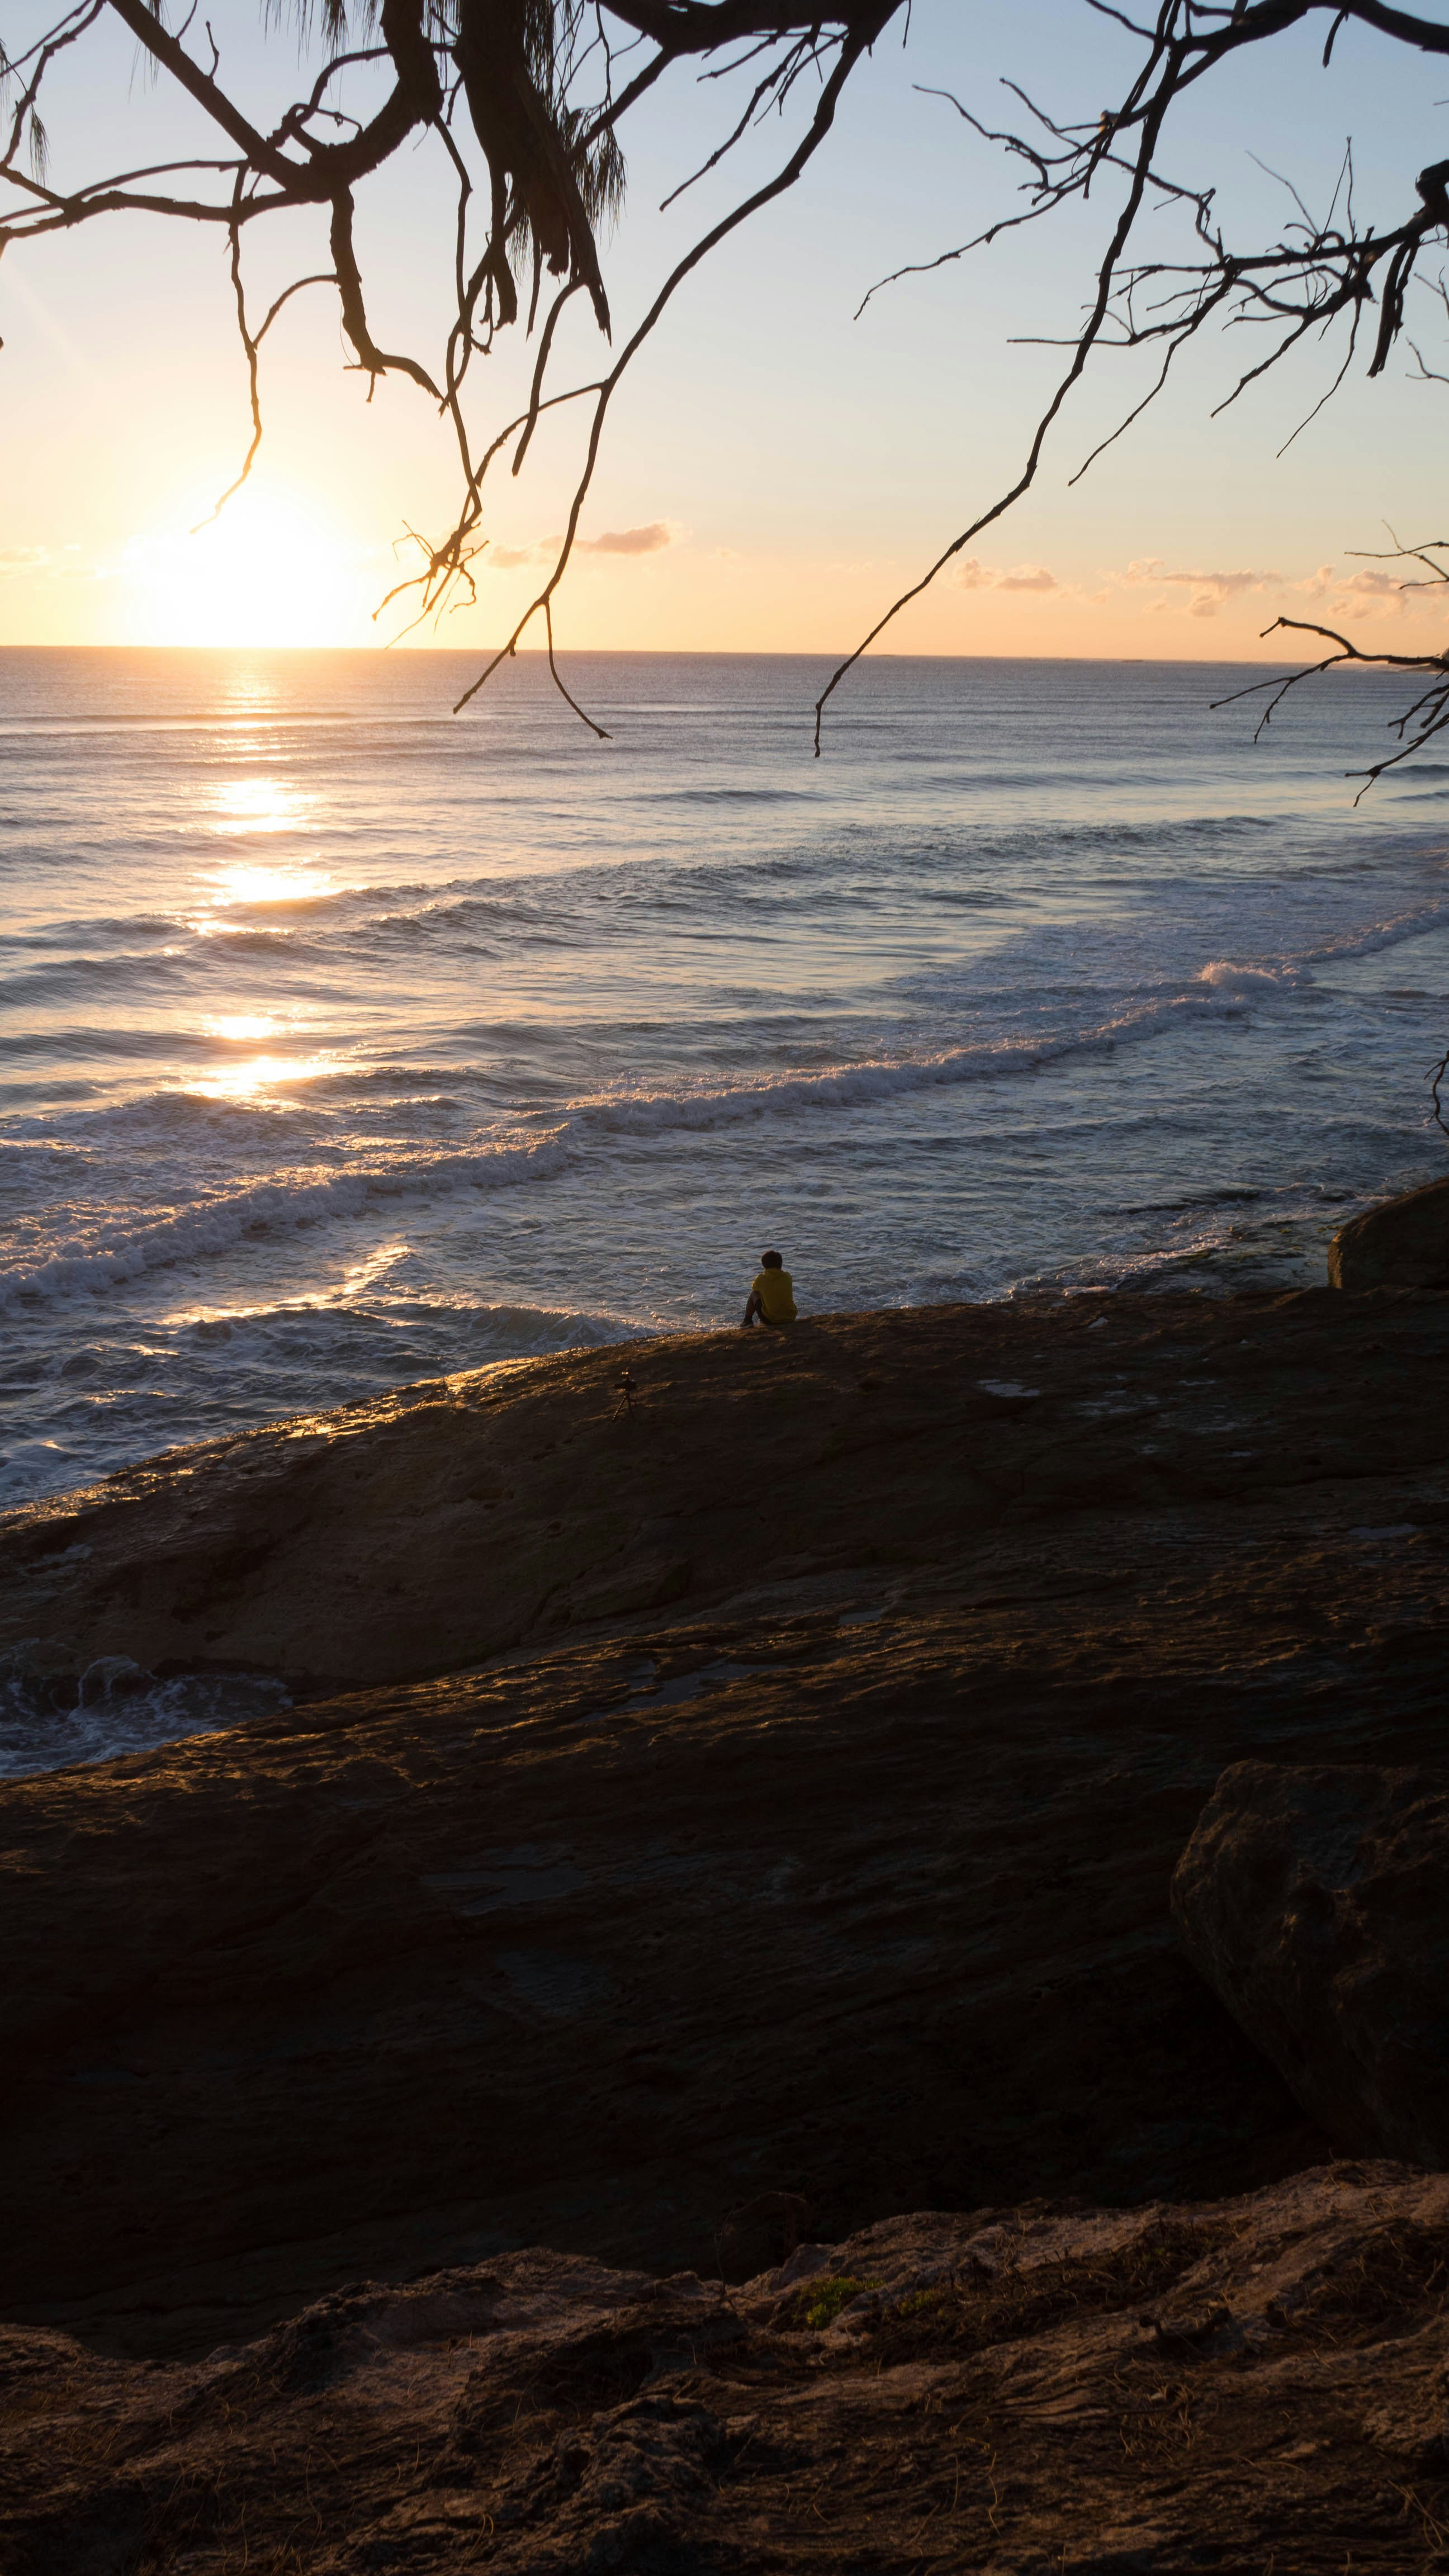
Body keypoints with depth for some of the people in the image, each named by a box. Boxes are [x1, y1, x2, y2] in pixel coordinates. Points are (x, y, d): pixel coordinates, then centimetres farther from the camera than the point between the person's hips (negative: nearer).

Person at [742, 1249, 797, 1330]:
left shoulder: (761, 1279, -9)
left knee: (754, 1294, 19)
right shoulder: (788, 1277, -2)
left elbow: (754, 1289, 15)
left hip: (770, 1320, -3)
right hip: (790, 1318, 3)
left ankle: (748, 1321, 28)